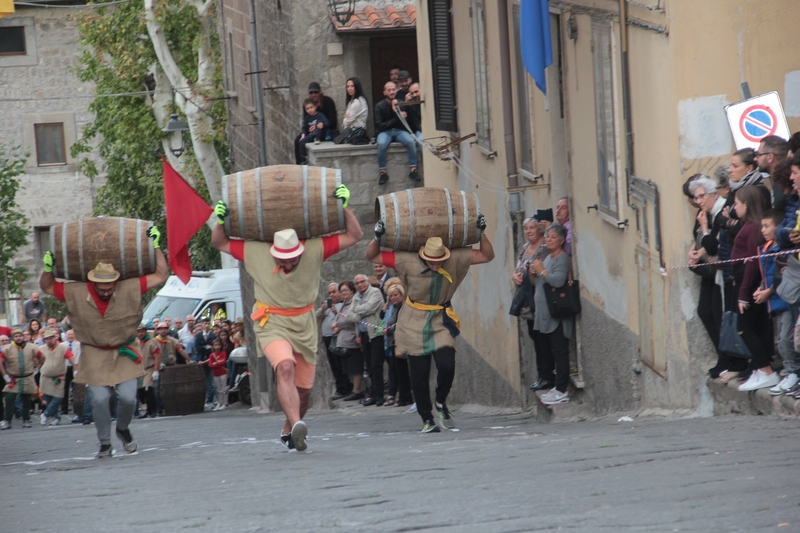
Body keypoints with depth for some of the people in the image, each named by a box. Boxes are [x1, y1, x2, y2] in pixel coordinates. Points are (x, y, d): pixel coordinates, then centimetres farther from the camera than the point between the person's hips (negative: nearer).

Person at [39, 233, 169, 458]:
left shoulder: (130, 290, -15)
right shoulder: (76, 293, -13)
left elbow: (161, 275, -12)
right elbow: (47, 287, 0)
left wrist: (155, 246, -17)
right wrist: (48, 268, -18)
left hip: (124, 353, 0)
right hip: (95, 355, 0)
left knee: (128, 397, -7)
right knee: (99, 399, -8)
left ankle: (123, 429, 25)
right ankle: (105, 444, 7)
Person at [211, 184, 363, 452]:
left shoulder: (314, 251, -10)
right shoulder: (256, 253, -11)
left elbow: (354, 235, -7)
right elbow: (219, 243, 2)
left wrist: (343, 207, -17)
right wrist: (221, 221, -15)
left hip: (305, 326, 3)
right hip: (272, 325, -3)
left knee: (303, 389, 9)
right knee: (285, 368, -32)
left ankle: (288, 433, 34)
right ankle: (297, 426, -46)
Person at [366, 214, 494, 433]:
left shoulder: (455, 260, -11)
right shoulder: (408, 261, -15)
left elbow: (487, 256, -4)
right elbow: (372, 256, -9)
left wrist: (481, 233, -15)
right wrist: (377, 237, -25)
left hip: (441, 322, 1)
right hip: (414, 323, -1)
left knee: (447, 365, -18)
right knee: (419, 375, 0)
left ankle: (441, 403, 11)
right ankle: (427, 420, 14)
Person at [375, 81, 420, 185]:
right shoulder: (380, 106, 1)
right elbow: (379, 125, -6)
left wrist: (396, 111, -17)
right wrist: (397, 118, -11)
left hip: (399, 131, 2)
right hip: (385, 132, -2)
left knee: (411, 141, -30)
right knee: (382, 144, -36)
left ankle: (413, 169, -22)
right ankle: (382, 171, -25)